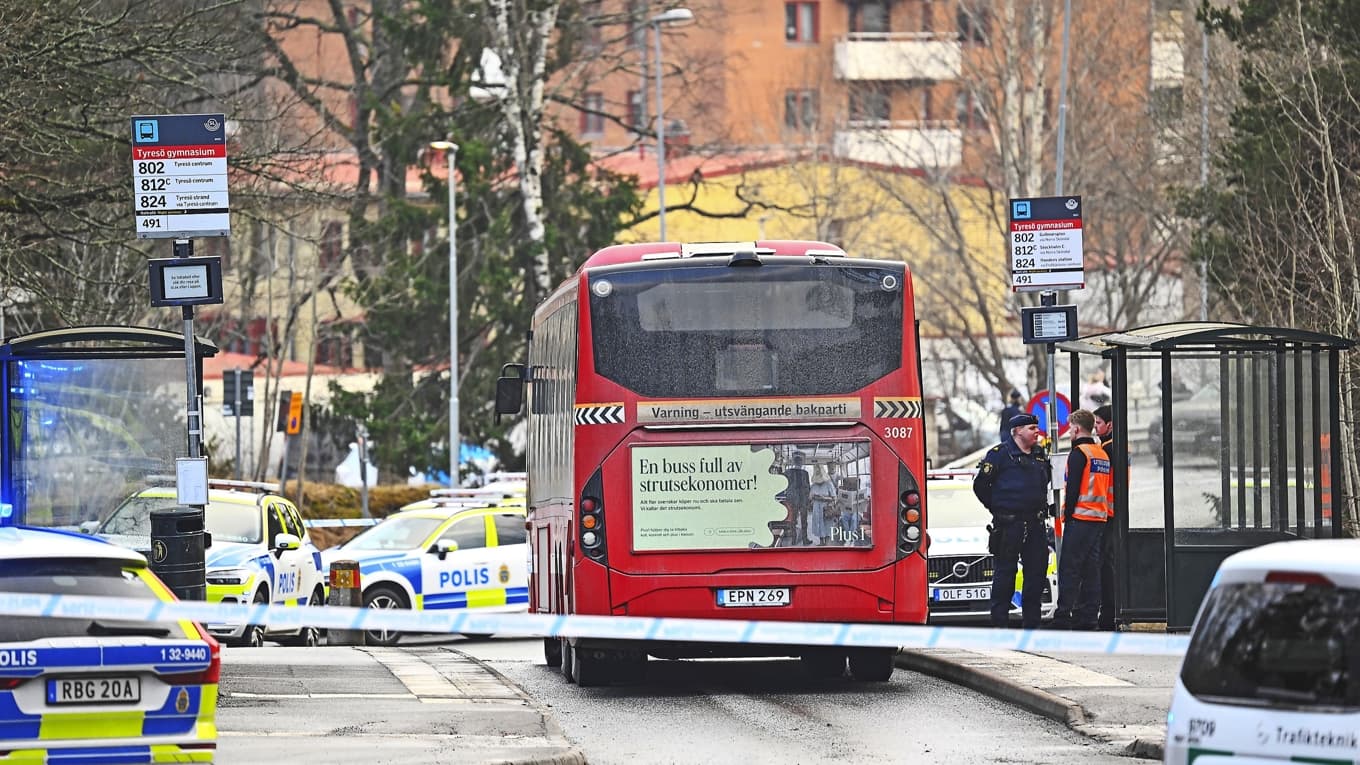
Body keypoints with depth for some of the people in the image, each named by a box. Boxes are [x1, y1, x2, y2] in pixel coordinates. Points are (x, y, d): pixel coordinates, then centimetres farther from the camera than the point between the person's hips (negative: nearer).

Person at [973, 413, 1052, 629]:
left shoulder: (1040, 455, 14)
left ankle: (1031, 623, 13)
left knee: (1037, 572, 6)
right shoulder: (1000, 454, -6)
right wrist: (996, 508, -1)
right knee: (1004, 573, -3)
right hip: (1008, 523, -6)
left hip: (1035, 523, 6)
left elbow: (1046, 480, 30)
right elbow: (980, 484, -5)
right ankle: (999, 622, 1)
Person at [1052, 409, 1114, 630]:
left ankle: (1063, 618, -12)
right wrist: (1106, 512, 19)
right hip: (1100, 518, 8)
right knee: (1091, 569, 8)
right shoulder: (1103, 454, 16)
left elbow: (1073, 487, -14)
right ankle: (1087, 617, 6)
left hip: (1080, 518, -8)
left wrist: (1067, 514, -8)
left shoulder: (1079, 453, -9)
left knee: (1069, 569, -8)